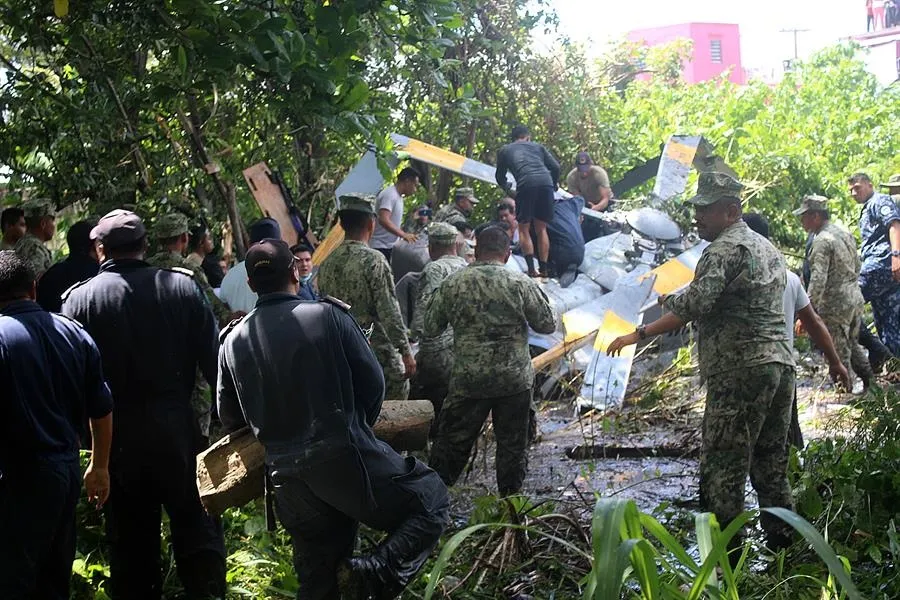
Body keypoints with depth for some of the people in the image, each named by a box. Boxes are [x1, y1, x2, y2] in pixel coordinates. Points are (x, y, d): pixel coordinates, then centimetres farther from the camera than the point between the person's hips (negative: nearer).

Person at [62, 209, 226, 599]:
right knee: (196, 526, 11)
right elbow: (212, 357, -6)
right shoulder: (182, 286, -5)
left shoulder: (79, 299, -6)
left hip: (117, 435, 0)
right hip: (177, 428, 0)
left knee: (131, 538, 12)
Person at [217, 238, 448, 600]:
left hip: (288, 477, 5)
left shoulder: (233, 340, 4)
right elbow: (373, 381, -2)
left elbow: (230, 418, 13)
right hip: (344, 458, -5)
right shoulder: (328, 315, -7)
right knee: (431, 499, 11)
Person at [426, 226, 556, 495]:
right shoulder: (521, 283, -7)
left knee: (452, 442, 11)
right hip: (515, 380, -1)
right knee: (513, 446, 12)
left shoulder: (453, 283, -3)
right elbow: (548, 324, 0)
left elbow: (430, 329, 4)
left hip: (468, 380, 1)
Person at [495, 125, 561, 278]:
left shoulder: (504, 150, 25)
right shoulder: (537, 147, 28)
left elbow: (500, 178, 31)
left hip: (526, 184, -2)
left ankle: (532, 269, -9)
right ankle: (543, 270, 9)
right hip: (546, 182, 2)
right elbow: (555, 166, 18)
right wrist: (555, 184, 36)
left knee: (524, 229, 6)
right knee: (541, 229, 14)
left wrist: (508, 189, 51)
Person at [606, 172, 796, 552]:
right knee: (771, 467, 12)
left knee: (723, 470, -6)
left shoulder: (724, 250, -9)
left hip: (740, 371, -9)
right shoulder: (767, 247, 21)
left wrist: (639, 334, -19)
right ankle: (783, 549, 14)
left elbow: (695, 305, -21)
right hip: (781, 364, 9)